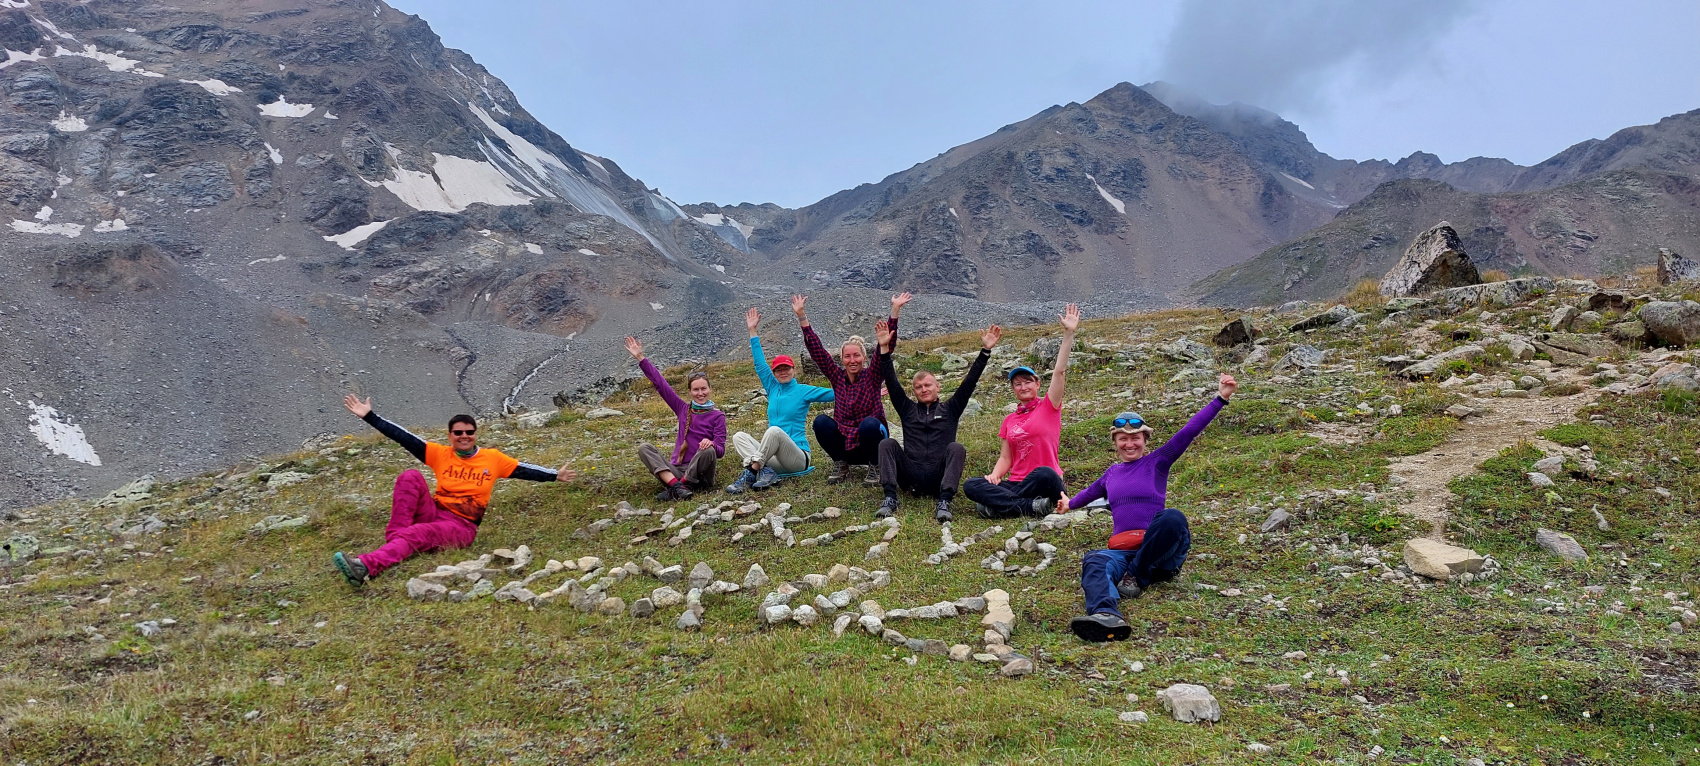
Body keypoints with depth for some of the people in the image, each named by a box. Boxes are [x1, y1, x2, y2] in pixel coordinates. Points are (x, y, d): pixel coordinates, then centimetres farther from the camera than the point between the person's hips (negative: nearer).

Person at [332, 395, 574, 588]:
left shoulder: (492, 458, 7)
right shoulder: (440, 454, 7)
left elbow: (524, 470, 11)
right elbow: (403, 437, 3)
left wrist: (555, 475, 6)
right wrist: (369, 416, -3)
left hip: (461, 527, -3)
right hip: (433, 514, 3)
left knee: (417, 534, -35)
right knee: (411, 476, -23)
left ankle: (366, 566, -56)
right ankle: (394, 539, -29)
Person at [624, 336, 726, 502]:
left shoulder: (717, 416, 2)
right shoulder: (683, 409, 12)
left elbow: (720, 451, -5)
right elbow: (660, 384, 9)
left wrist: (712, 444, -30)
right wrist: (640, 358, 6)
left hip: (700, 474, -3)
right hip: (676, 470, 3)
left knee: (708, 451, -34)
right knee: (644, 448, -16)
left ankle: (672, 489, -26)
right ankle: (676, 485, -37)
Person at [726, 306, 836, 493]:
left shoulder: (803, 391, 3)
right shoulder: (773, 388, 16)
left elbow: (833, 393, -1)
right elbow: (760, 364, 17)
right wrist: (753, 332, 17)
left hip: (797, 457, -6)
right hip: (773, 456, 6)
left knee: (775, 430, -33)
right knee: (739, 436, -13)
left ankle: (750, 473, -32)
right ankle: (765, 472, -36)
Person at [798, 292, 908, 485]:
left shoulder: (872, 377, -5)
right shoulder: (837, 376, 2)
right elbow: (816, 349, -2)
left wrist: (895, 311, -26)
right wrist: (801, 316, -8)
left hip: (870, 443, -3)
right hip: (844, 443, 3)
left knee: (869, 423, -34)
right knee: (821, 422, -22)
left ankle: (876, 467, -8)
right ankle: (840, 464, 0)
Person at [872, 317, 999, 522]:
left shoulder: (950, 410, 18)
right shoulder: (908, 410, 21)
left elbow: (970, 382, 10)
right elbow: (891, 382, 13)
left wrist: (985, 350, 2)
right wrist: (884, 348, 5)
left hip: (939, 479, -1)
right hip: (911, 479, 1)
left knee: (956, 448, -28)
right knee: (888, 444, -19)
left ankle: (944, 501, -42)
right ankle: (890, 498, -34)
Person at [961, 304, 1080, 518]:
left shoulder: (1049, 407, 7)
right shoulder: (1010, 420, 19)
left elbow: (1059, 371, -4)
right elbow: (1005, 458, 16)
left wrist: (1068, 334, -12)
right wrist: (995, 476, -7)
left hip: (1046, 484, -4)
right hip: (1015, 483, 4)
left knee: (1045, 473, -41)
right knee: (970, 485, -21)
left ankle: (998, 505, -25)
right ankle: (1030, 506, -31)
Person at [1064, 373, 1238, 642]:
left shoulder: (1157, 462, 8)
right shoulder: (1112, 473, 21)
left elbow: (1189, 431, -1)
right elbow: (1092, 491, 44)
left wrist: (1220, 398, -10)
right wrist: (1070, 504, 61)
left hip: (1160, 551, -2)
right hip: (1123, 550, 3)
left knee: (1173, 517, -37)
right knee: (1094, 562, -34)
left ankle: (1137, 579, -21)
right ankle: (1106, 616, -67)